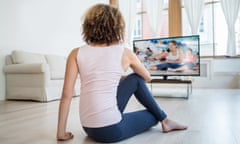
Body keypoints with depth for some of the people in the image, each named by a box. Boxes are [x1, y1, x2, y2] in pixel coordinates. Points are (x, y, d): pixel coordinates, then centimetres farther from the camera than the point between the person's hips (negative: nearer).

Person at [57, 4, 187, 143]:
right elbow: (147, 78, 15)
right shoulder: (125, 53, -4)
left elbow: (66, 95, -4)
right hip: (111, 130, -4)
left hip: (89, 128, 5)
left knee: (135, 80, 19)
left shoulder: (76, 53, 0)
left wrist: (62, 133, 5)